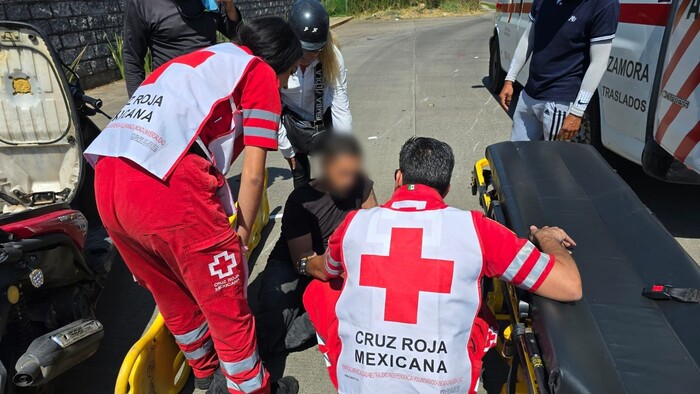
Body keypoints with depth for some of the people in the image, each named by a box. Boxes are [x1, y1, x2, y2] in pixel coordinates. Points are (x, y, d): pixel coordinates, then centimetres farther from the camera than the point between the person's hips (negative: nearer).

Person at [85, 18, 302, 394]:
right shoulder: (260, 72, 11)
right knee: (227, 304, 12)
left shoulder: (190, 61, 32)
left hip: (107, 184, 9)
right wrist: (241, 234, 17)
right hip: (169, 188, -8)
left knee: (172, 294, 27)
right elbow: (253, 175, 3)